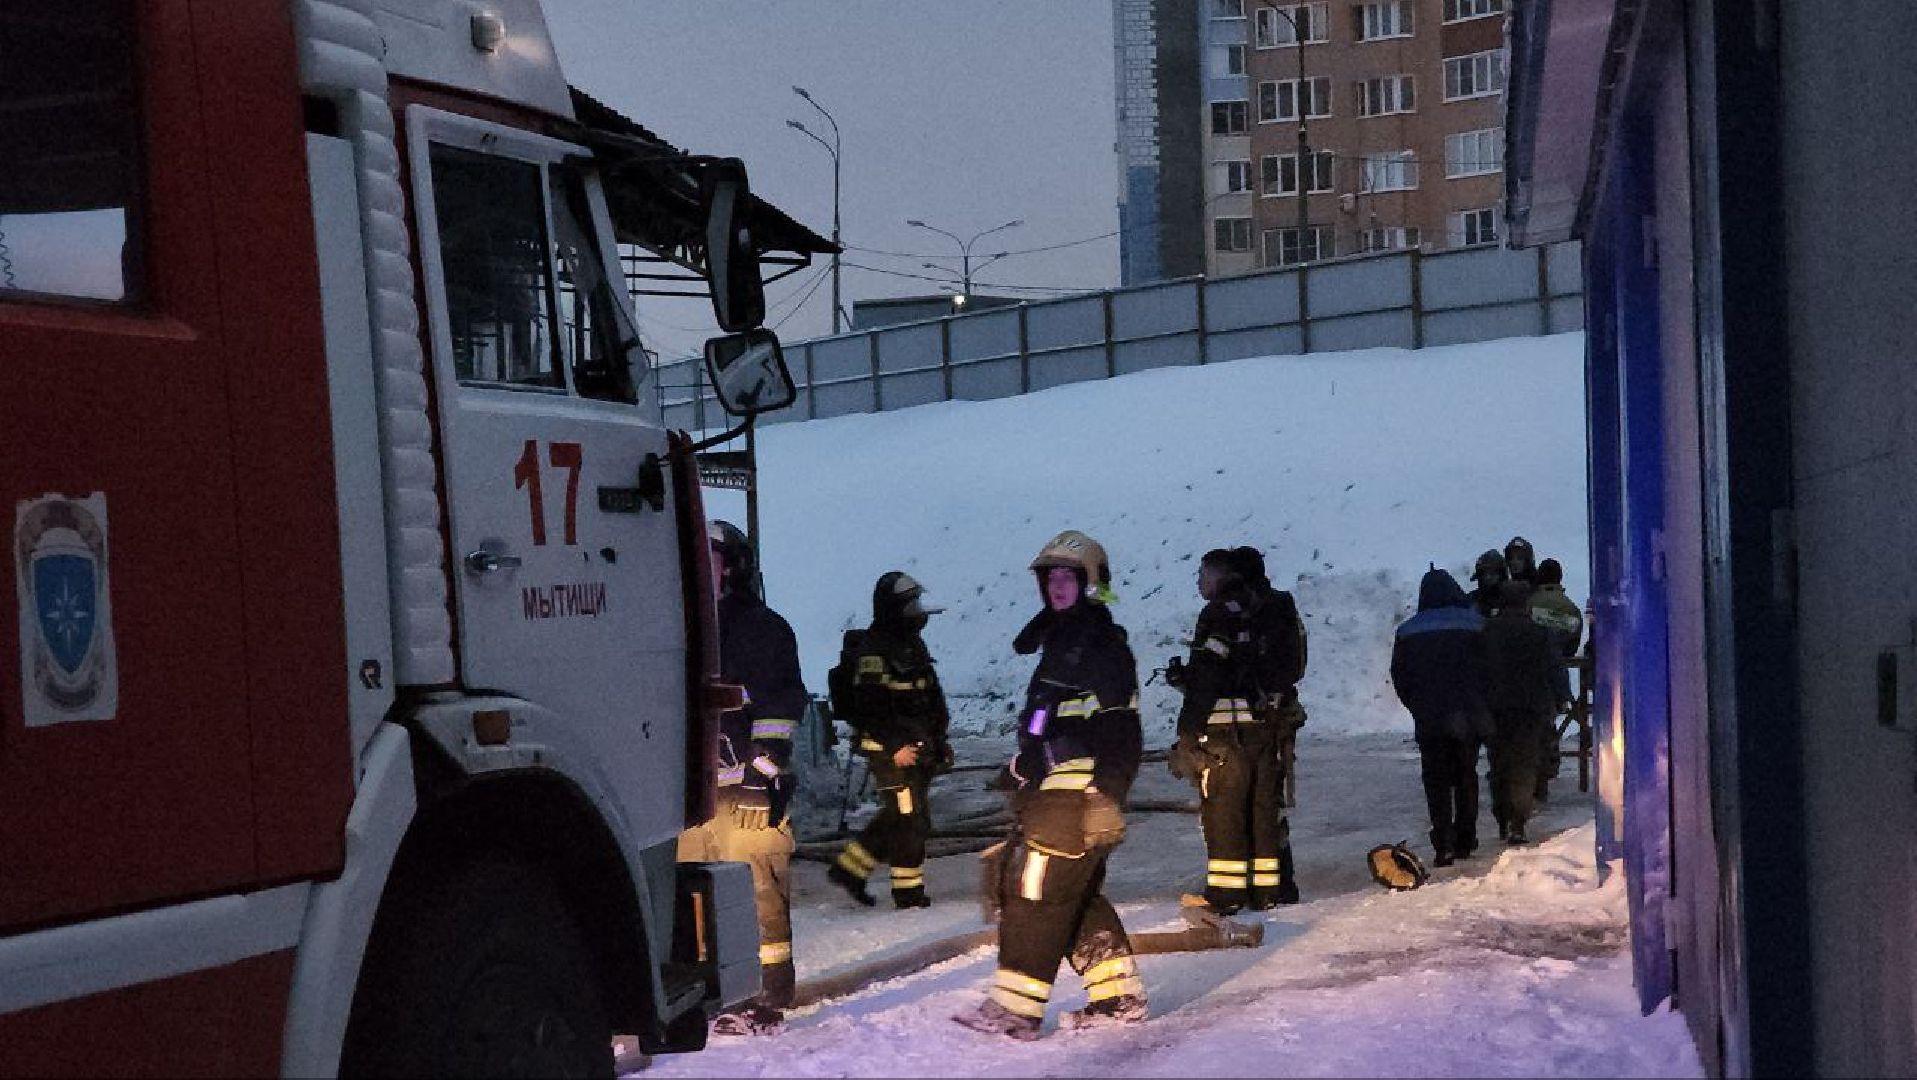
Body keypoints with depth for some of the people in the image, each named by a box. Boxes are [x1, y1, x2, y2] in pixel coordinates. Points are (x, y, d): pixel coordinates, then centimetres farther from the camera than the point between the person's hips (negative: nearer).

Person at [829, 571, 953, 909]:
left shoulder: (912, 644, 16)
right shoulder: (874, 649, -14)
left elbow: (931, 698, 22)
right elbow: (870, 706, -20)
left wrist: (938, 740, 18)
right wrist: (895, 746, -22)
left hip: (917, 746, 9)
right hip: (891, 750, -9)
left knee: (898, 817, 14)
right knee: (908, 817, -5)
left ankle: (851, 867, 23)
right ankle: (908, 890, 5)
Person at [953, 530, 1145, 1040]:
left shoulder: (1104, 645, -9)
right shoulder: (1058, 641, 22)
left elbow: (1120, 735, -16)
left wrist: (1107, 798, -22)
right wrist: (1025, 790, 27)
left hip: (1079, 794, -10)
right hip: (1048, 789, 10)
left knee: (1035, 891, -10)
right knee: (1078, 894, 12)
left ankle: (1015, 1008, -9)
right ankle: (1119, 996, 18)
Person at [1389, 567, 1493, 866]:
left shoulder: (1408, 631, 2)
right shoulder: (1473, 624, -1)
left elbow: (1400, 678, 5)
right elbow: (1488, 670, -1)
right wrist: (1478, 703, 12)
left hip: (1429, 720, 0)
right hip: (1470, 717, 0)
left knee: (1436, 780, 4)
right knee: (1466, 776, 14)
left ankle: (1443, 845, -7)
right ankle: (1464, 840, 16)